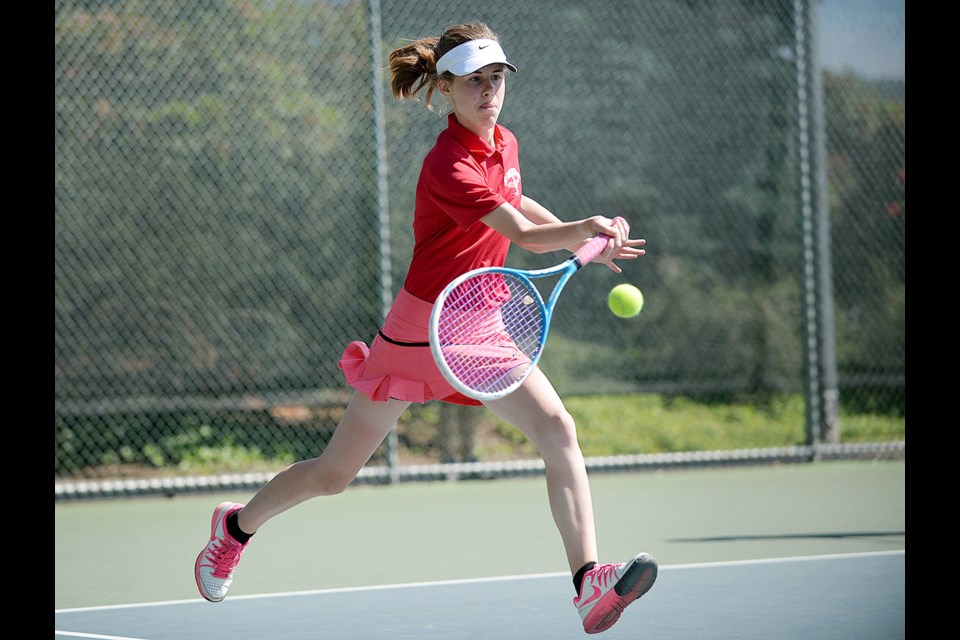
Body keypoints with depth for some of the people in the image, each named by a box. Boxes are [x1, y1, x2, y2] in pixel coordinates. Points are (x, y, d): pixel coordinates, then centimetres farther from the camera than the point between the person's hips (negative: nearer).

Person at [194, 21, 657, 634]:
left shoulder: (505, 143, 3)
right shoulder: (448, 167, -24)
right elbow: (523, 234, -34)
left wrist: (584, 242, 16)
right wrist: (584, 228, -51)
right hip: (419, 329, -6)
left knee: (558, 430, -18)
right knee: (333, 475, 8)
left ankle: (590, 584, -24)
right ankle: (238, 525, 36)